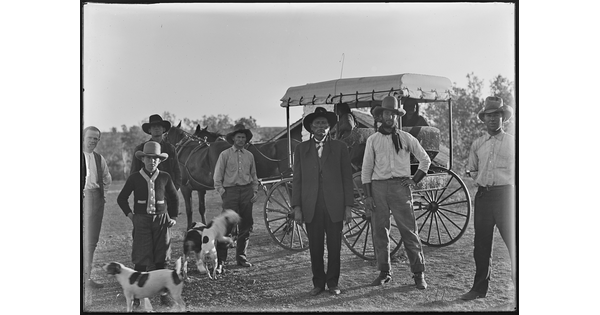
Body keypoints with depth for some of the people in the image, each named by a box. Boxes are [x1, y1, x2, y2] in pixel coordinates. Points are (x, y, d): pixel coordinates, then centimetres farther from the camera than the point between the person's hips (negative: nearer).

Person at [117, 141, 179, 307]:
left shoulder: (165, 177, 1)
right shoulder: (134, 178, -1)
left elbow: (174, 198, 14)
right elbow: (121, 198, 11)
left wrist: (173, 217, 9)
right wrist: (130, 214, 2)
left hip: (161, 220, 1)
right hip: (141, 220, -1)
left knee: (161, 259, 6)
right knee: (141, 259, -2)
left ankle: (164, 293, 16)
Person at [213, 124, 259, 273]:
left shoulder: (249, 155, 12)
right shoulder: (225, 154, 1)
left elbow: (254, 176, 18)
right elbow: (217, 177, 1)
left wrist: (255, 191, 8)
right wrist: (222, 192, -6)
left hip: (247, 192, 4)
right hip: (230, 191, -4)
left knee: (246, 225, 7)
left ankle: (241, 256, 20)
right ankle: (220, 260, -6)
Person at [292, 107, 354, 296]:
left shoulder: (339, 147, 7)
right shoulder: (301, 149, 9)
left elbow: (347, 178, 4)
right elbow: (297, 180, 6)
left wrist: (348, 206, -2)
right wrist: (297, 207, -1)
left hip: (334, 206, 0)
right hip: (311, 207, 1)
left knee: (334, 247, 4)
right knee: (315, 248, 5)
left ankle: (333, 283, 17)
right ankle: (318, 283, 17)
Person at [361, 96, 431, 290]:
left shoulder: (406, 138, 8)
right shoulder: (373, 140, 9)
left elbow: (425, 160, 16)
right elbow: (366, 169, 7)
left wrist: (415, 180, 4)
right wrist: (368, 196, 0)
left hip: (400, 186, -1)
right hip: (378, 187, 1)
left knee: (409, 230, -3)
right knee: (379, 231, 4)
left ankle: (419, 273, 5)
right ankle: (384, 272, 17)